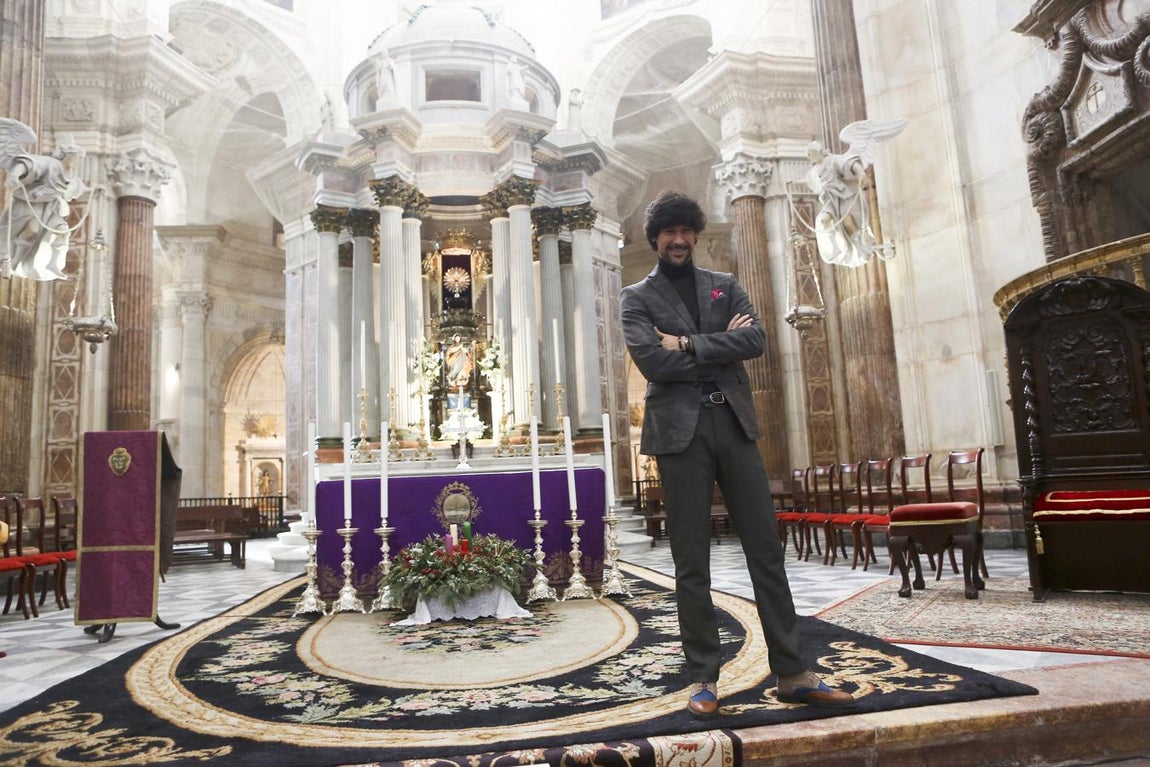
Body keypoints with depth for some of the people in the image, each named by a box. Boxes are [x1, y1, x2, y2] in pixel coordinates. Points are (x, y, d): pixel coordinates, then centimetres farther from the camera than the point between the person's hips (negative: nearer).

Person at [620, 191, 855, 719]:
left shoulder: (725, 286, 17)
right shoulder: (637, 297, 7)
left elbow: (755, 338, -1)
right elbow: (651, 360, -11)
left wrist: (690, 345, -9)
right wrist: (721, 344, -4)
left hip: (734, 423, 3)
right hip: (680, 430, -3)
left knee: (765, 548, 4)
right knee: (691, 562, 2)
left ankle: (792, 674, 13)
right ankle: (703, 679, 13)